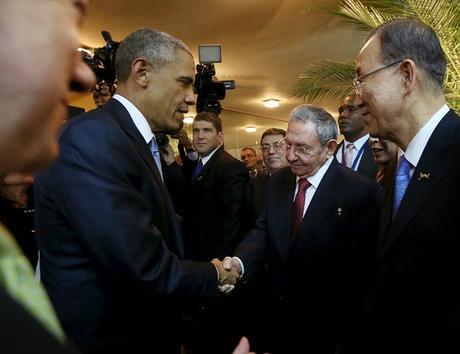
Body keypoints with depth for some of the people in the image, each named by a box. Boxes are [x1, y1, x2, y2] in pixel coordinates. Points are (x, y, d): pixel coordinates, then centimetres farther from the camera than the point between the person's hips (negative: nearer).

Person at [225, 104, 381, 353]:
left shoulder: (361, 192, -18)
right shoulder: (277, 182, 1)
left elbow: (359, 266, -18)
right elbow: (264, 230, -4)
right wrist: (239, 261, -22)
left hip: (325, 323, -5)